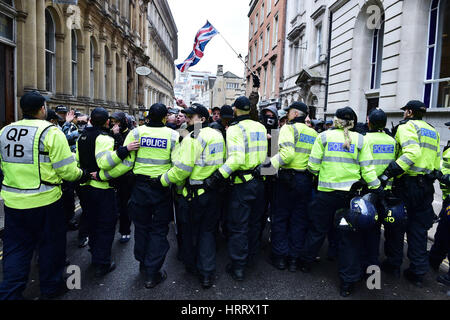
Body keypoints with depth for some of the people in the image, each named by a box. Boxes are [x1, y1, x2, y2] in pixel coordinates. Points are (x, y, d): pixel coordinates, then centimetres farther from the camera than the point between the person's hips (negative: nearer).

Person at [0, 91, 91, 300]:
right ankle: (51, 287, 29)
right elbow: (67, 170, -17)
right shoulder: (50, 132, -13)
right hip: (44, 200, -5)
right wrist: (83, 175, 2)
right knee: (50, 244, 13)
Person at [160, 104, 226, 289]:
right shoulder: (218, 135, 7)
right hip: (214, 190, 7)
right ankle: (207, 273, 14)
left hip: (195, 192, -6)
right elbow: (223, 161, 15)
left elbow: (182, 169, -22)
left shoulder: (192, 138, -18)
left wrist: (162, 180, -11)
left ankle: (192, 265, 33)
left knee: (191, 230, 14)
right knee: (208, 231, 14)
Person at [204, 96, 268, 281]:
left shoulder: (235, 129, -14)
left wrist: (218, 177, -25)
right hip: (259, 182, 7)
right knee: (254, 222, 20)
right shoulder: (261, 127, 7)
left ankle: (238, 267, 11)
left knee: (238, 226, 4)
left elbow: (236, 158, -26)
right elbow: (263, 154, 9)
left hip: (242, 184, -7)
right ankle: (250, 257, 36)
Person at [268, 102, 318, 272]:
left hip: (288, 178, -5)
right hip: (307, 180, 5)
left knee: (280, 217, 8)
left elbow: (287, 153, -22)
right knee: (299, 219, 11)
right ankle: (294, 258, 18)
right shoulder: (314, 133, 11)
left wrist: (270, 163, -20)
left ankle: (280, 256, 14)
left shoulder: (289, 128, -7)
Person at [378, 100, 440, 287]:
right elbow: (437, 162, 17)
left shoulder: (406, 126, -7)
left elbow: (412, 153, -25)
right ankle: (418, 271, 15)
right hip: (427, 185, 7)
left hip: (407, 184, -7)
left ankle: (393, 264, 18)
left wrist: (388, 173, -30)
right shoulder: (433, 131, 18)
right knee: (419, 228, 11)